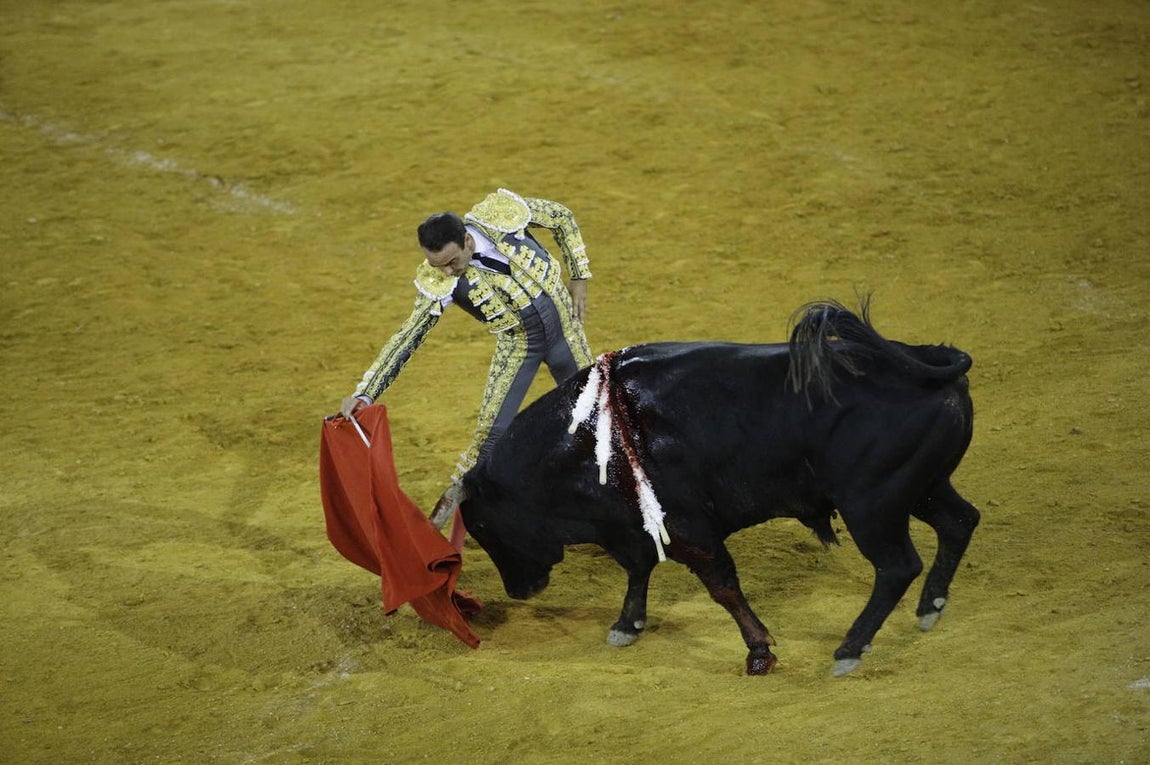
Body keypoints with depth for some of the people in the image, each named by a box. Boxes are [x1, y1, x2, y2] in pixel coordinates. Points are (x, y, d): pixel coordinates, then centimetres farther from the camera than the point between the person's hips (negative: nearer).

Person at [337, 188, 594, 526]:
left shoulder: (501, 213, -26)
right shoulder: (438, 283, -28)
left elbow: (563, 218, -8)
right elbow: (406, 337, -27)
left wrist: (579, 277, -5)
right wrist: (364, 394, -35)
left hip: (563, 324, 2)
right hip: (517, 343, -2)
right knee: (492, 429, -7)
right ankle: (456, 493, 17)